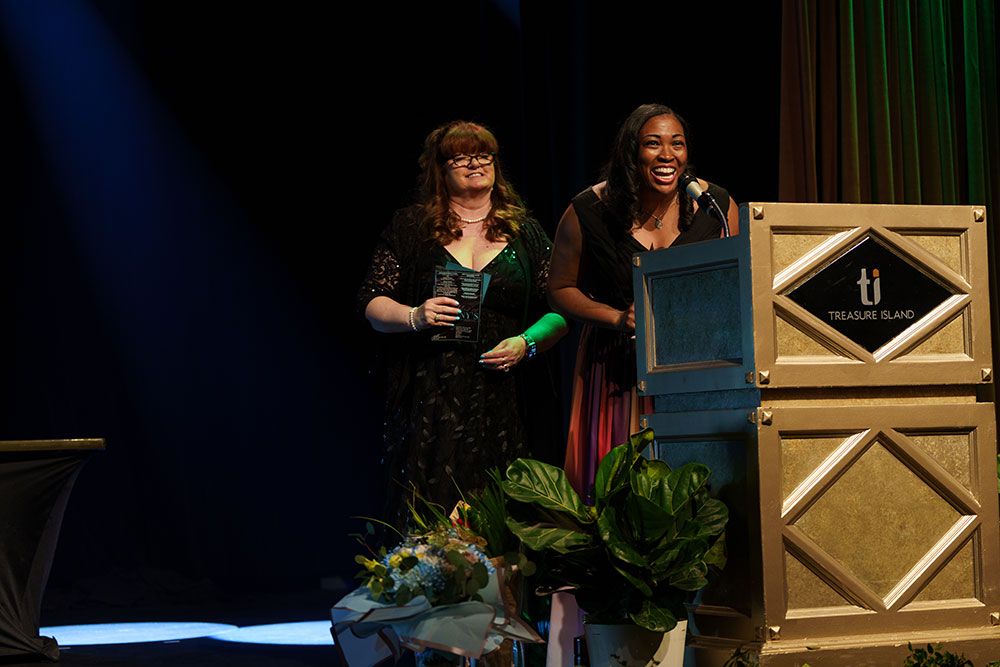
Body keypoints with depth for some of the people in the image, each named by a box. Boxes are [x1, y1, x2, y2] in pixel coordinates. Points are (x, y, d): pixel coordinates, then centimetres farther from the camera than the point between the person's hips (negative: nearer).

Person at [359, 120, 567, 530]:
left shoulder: (525, 233, 12)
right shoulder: (410, 229, 9)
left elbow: (561, 311, 11)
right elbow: (372, 303, 7)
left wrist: (526, 343, -7)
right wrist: (415, 317, -12)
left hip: (506, 401, 1)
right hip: (431, 400, -1)